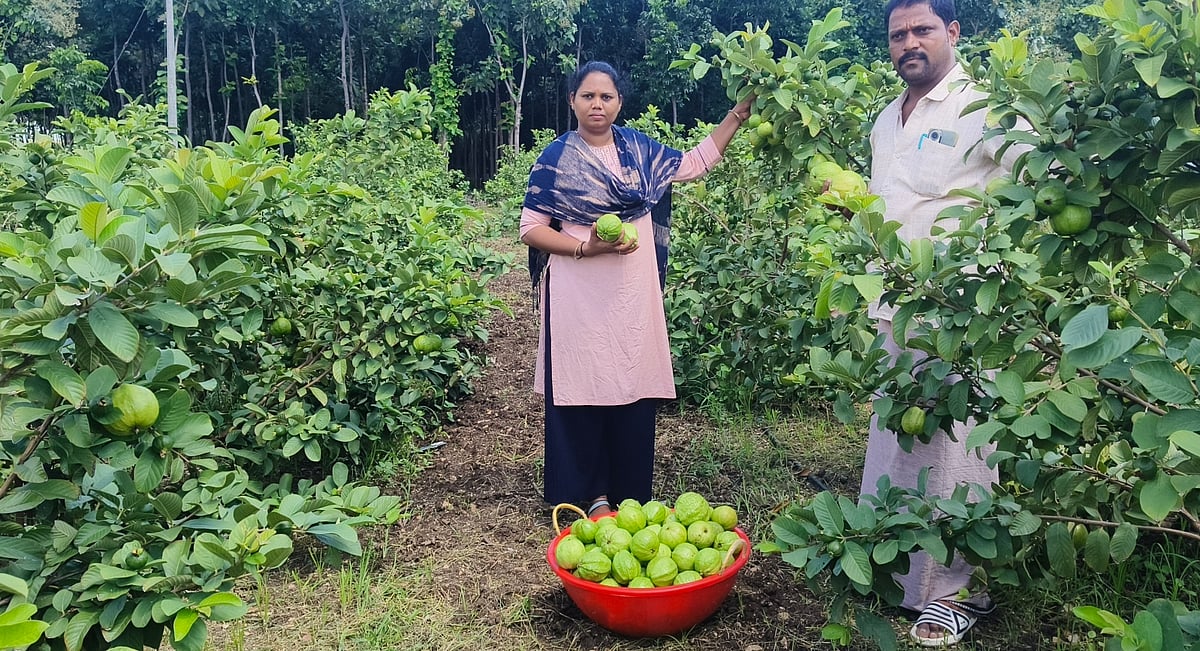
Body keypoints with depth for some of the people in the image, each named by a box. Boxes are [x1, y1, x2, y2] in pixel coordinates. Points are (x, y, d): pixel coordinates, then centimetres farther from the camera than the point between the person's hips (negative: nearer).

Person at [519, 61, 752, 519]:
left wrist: (738, 113, 13)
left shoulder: (639, 149, 9)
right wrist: (586, 247, -17)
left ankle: (629, 494, 21)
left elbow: (695, 163, 18)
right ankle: (590, 495, 16)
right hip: (579, 296, -4)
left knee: (634, 390, 6)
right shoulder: (556, 157, -2)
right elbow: (531, 229, -4)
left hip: (634, 292, 4)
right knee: (581, 394, 1)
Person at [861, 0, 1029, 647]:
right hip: (894, 308, 7)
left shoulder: (983, 108, -7)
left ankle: (959, 590, 14)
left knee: (951, 447, -2)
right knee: (892, 440, 15)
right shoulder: (886, 120, 16)